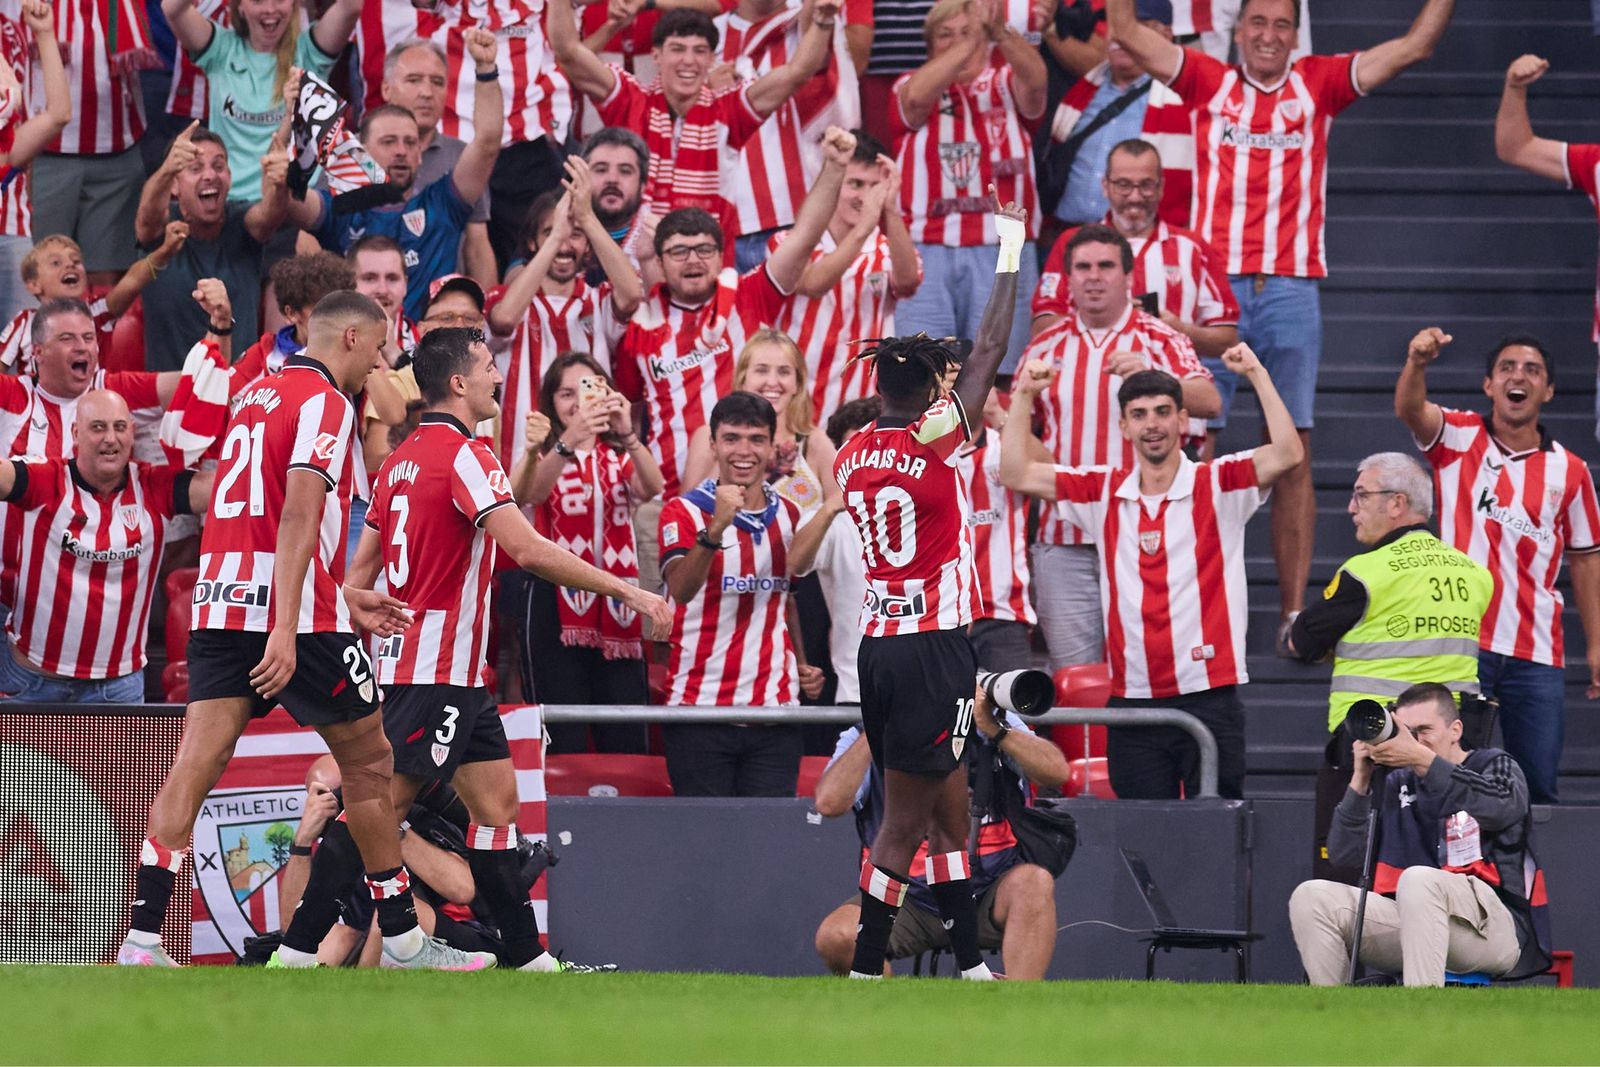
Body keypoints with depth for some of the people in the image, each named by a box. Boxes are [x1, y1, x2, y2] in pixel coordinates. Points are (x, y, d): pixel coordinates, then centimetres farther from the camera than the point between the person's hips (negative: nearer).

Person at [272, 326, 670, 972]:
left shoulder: (402, 458, 14)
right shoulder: (464, 455, -15)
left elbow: (362, 567, 17)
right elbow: (528, 550, -23)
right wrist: (627, 591, -17)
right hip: (436, 670, -10)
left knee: (497, 802, 10)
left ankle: (530, 960, 11)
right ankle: (296, 955, -10)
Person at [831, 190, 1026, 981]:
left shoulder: (851, 455, 6)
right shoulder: (937, 438, -9)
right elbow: (991, 347, -3)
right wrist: (1011, 249, 6)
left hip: (877, 642, 7)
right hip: (934, 645, -7)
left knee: (948, 809, 13)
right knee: (905, 821, -4)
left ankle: (970, 966, 15)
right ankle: (865, 972, -8)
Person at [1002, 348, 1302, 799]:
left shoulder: (1218, 485, 0)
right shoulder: (1104, 492, 9)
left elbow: (1287, 454, -14)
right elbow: (1015, 473, 9)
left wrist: (1257, 374, -17)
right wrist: (1023, 396, 3)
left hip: (1208, 697, -3)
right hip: (1133, 704, 3)